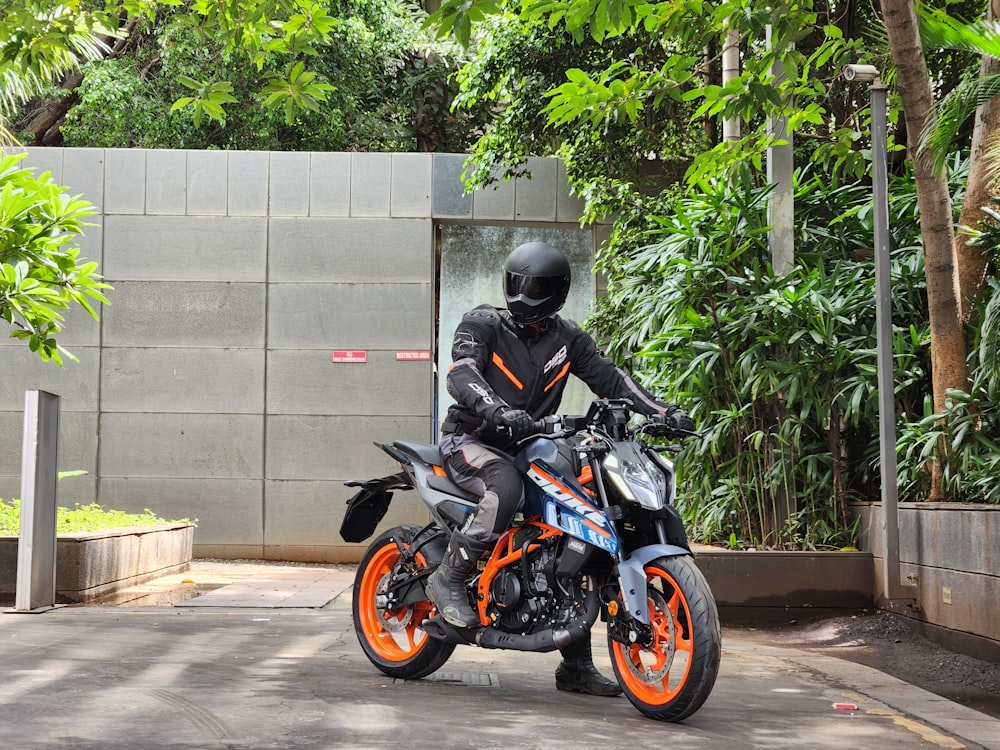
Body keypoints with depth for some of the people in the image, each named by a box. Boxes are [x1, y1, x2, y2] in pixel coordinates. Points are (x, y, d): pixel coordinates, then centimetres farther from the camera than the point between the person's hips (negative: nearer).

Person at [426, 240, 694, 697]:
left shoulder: (567, 339, 8)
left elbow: (609, 379, 2)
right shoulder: (482, 324, -5)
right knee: (506, 488, -39)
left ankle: (577, 664, 5)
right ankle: (449, 578, -20)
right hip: (469, 440, -5)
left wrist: (663, 411, -13)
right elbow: (461, 373, -22)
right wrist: (498, 410, -43)